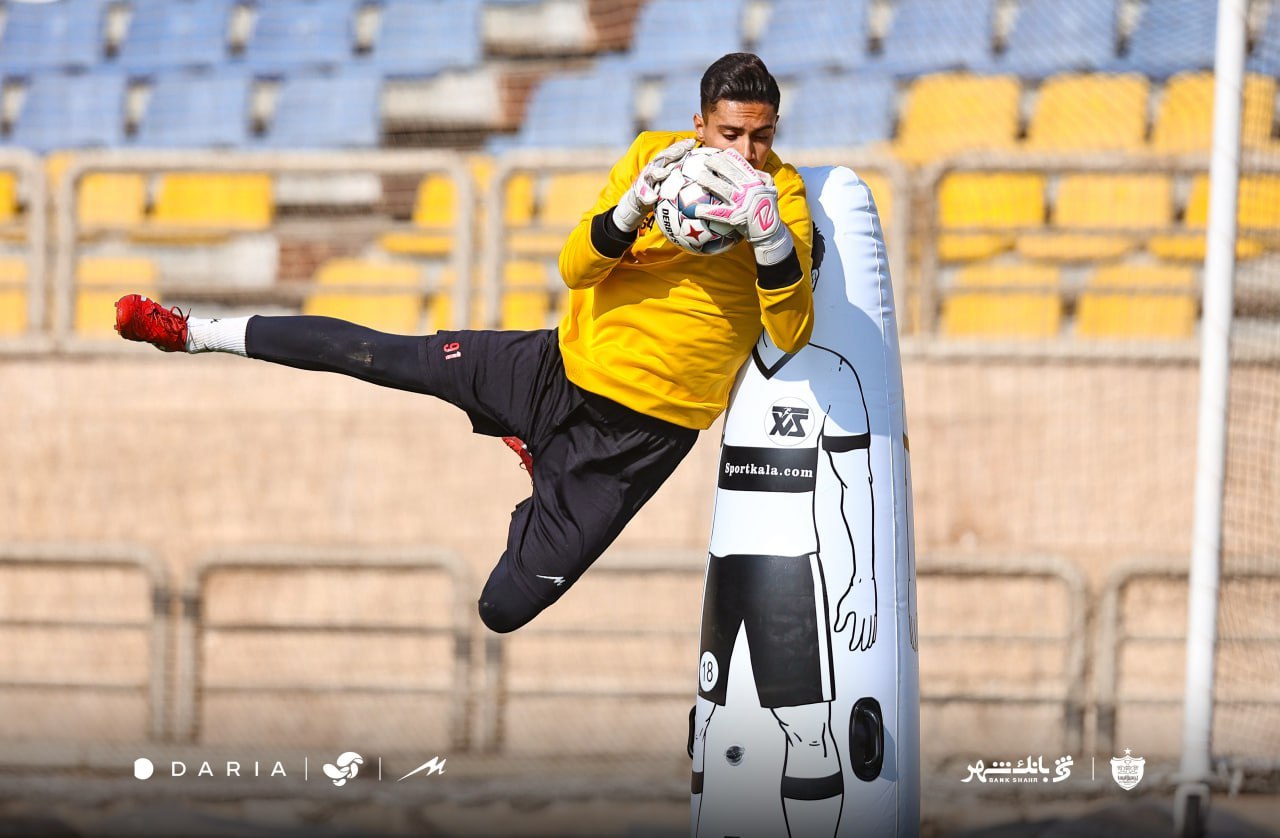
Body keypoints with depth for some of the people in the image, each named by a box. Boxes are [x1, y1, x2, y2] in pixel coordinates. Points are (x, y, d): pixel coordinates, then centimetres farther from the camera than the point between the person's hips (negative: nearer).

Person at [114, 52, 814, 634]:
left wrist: (769, 232, -38)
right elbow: (577, 269, -9)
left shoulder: (781, 194, -12)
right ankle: (194, 334, 20)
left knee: (504, 608, -2)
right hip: (563, 368, 3)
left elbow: (791, 336, -23)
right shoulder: (656, 156, -3)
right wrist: (635, 205, -28)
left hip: (641, 430, -3)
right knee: (371, 354, 0)